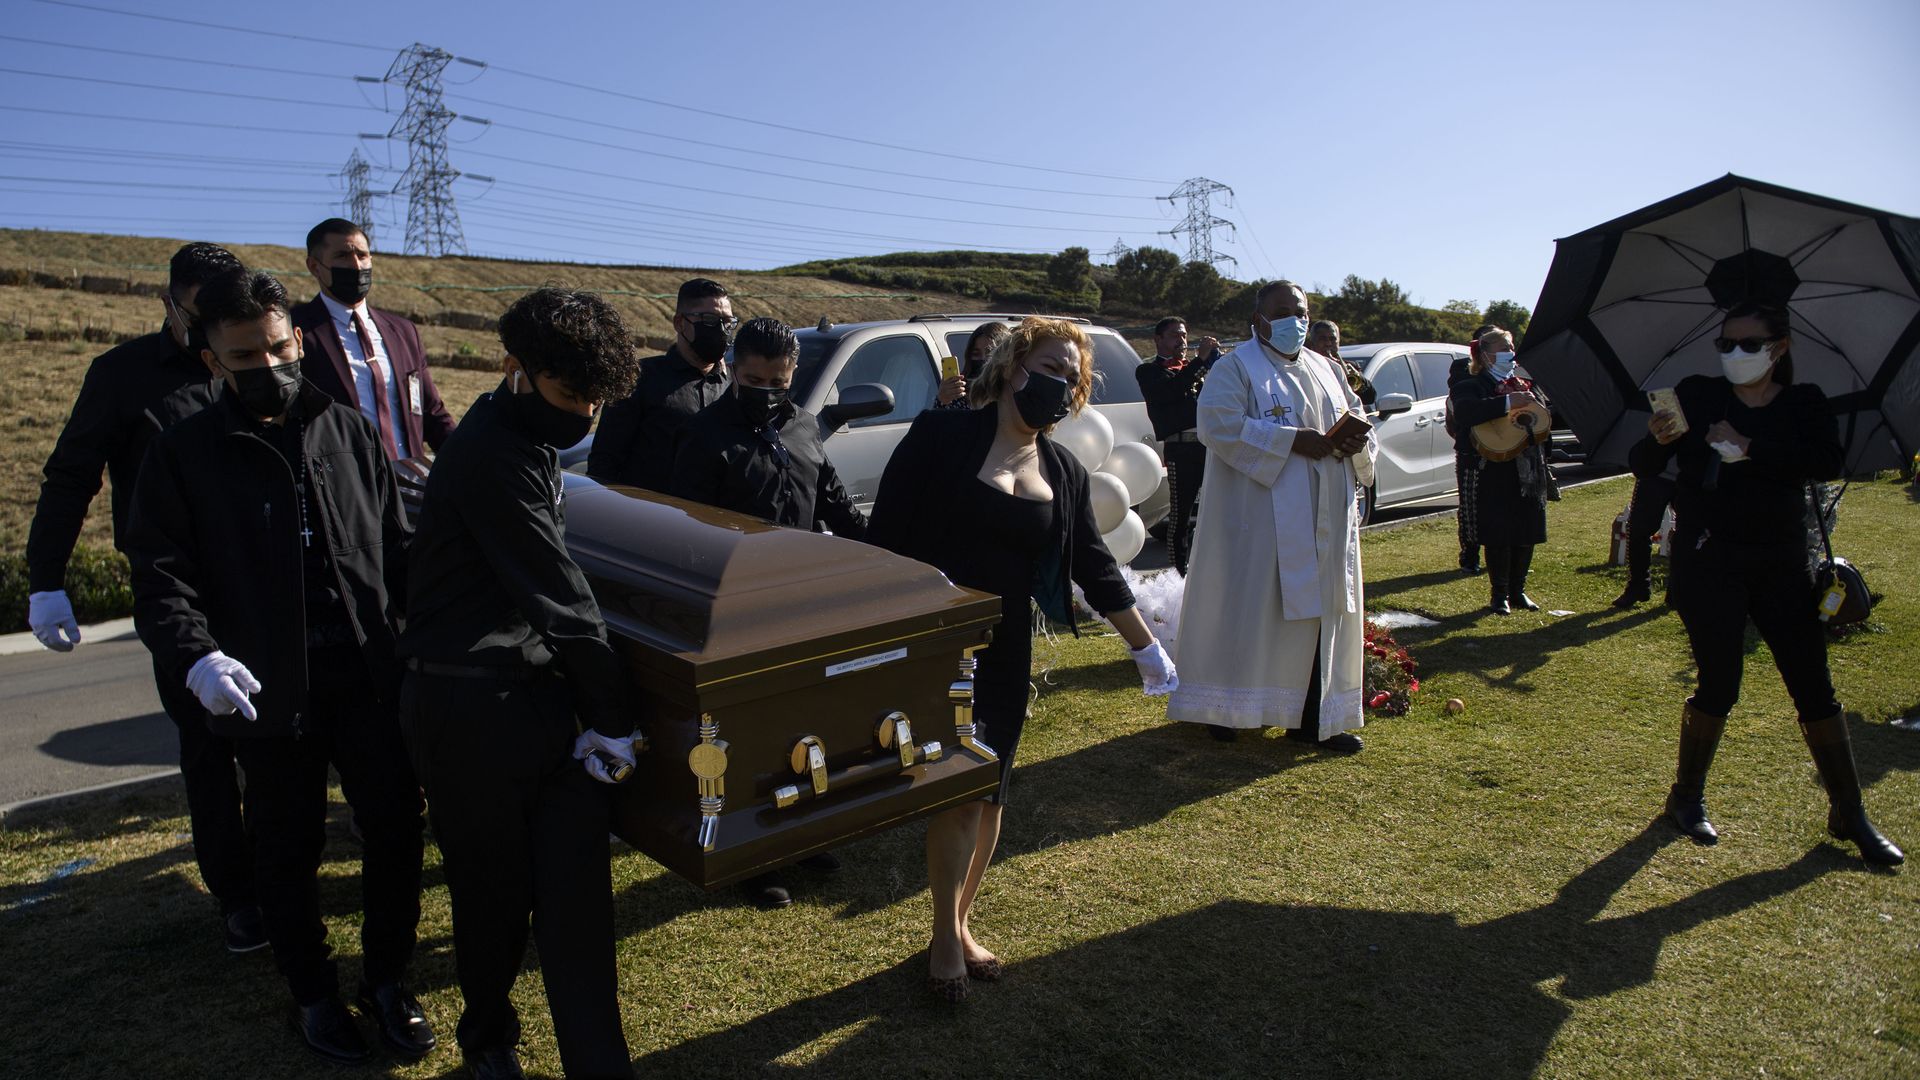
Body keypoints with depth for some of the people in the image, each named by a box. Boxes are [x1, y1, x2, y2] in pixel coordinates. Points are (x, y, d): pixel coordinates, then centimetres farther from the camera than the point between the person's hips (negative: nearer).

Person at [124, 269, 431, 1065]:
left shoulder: (348, 432, 7)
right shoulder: (184, 454, 0)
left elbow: (397, 547, 11)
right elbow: (160, 576, -5)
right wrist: (195, 657, -23)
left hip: (370, 678, 2)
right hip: (267, 693, -2)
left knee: (398, 828, 7)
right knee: (289, 850, 13)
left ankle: (386, 978, 30)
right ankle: (312, 994, 34)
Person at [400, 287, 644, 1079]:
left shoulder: (527, 441, 12)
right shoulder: (491, 455, -17)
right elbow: (559, 594, -17)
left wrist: (603, 711, 18)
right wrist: (614, 714, -10)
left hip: (547, 690, 7)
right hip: (472, 706, -7)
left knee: (576, 896, 3)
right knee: (495, 891, 11)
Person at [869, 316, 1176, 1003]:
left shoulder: (1065, 473, 8)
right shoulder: (942, 437, -7)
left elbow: (1094, 567, 13)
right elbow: (886, 536, -8)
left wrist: (1146, 649, 15)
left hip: (1005, 653, 5)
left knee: (988, 795, 11)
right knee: (962, 789, -8)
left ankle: (961, 926, 30)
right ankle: (945, 938, 13)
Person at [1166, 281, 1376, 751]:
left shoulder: (1325, 369, 18)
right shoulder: (1235, 368, -3)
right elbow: (1220, 426, -18)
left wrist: (1356, 440, -4)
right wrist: (1293, 440, -20)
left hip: (1325, 521, 6)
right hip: (1261, 516, -6)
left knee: (1321, 609, 7)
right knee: (1251, 606, -2)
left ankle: (1313, 717, 14)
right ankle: (1230, 707, 12)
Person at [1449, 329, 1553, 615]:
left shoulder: (1524, 385, 18)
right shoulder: (1471, 386, -3)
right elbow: (1466, 412, -25)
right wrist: (1507, 402, -31)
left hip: (1529, 472, 6)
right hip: (1494, 474, -6)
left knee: (1527, 535, 8)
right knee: (1499, 537, -3)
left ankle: (1518, 591, 21)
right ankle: (1499, 594, 8)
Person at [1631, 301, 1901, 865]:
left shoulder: (1805, 403, 4)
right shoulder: (1696, 395, 0)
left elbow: (1829, 462, -15)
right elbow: (1642, 467, -6)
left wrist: (1750, 449, -23)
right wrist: (1656, 440, -27)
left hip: (1780, 563, 2)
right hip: (1708, 563, -2)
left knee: (1814, 686, 3)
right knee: (1719, 686, -3)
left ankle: (1848, 813, 18)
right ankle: (1687, 797, 16)